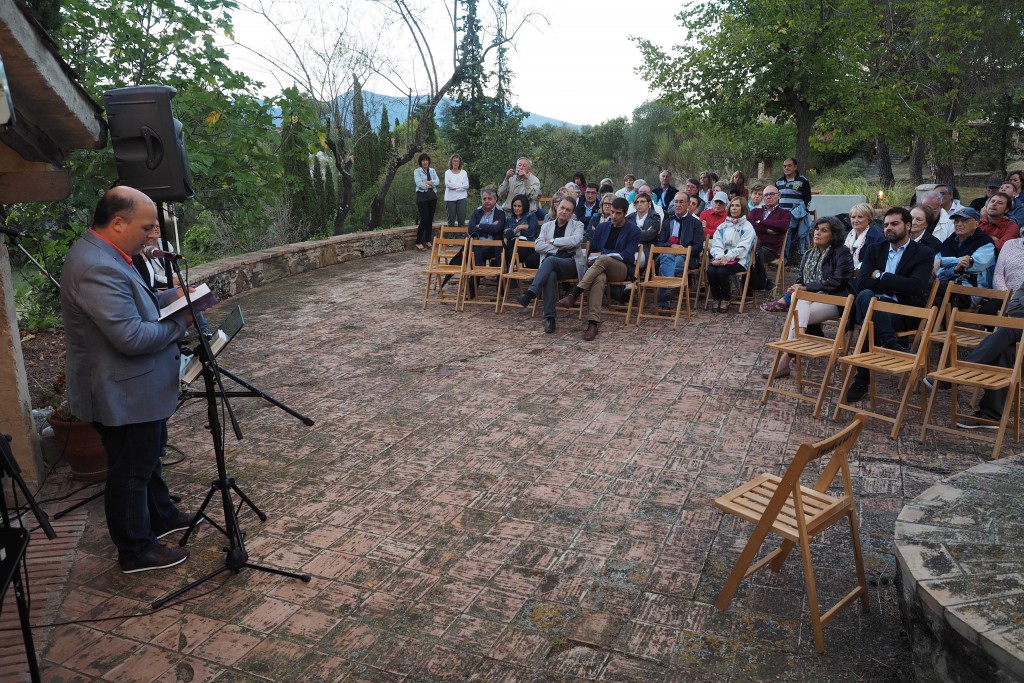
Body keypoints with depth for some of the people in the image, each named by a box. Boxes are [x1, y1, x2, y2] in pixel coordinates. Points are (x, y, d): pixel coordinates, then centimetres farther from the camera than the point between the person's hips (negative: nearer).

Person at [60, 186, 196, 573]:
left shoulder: (101, 255, 6)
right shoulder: (97, 268, -29)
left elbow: (130, 306, 18)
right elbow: (131, 337, -32)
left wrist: (171, 297, 4)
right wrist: (179, 323, -18)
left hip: (130, 390, 10)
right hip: (122, 396, -10)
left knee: (146, 459, 25)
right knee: (130, 472, 6)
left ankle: (162, 517, 44)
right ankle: (136, 551, 22)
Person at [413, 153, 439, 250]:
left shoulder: (432, 171, 14)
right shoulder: (417, 171, 1)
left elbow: (437, 181, 0)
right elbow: (419, 183, -12)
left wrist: (427, 182, -12)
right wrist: (430, 185, -4)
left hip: (432, 196, 5)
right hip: (422, 196, -5)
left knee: (430, 219, 5)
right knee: (424, 219, -11)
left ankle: (428, 241, 13)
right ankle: (418, 242, -6)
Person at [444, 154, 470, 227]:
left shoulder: (463, 172, 12)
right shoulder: (447, 172, 8)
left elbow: (467, 185, 0)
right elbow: (447, 184, -7)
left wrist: (454, 186, -7)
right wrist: (460, 185, -5)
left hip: (461, 198, 1)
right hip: (450, 198, -1)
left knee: (461, 218, -5)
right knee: (451, 218, 1)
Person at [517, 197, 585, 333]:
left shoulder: (577, 225, 15)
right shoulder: (546, 226, 21)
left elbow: (576, 240, -8)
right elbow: (538, 246, 6)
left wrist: (553, 241, -4)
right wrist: (559, 249, -5)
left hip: (570, 264, -2)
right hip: (550, 265, 2)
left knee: (550, 260, -35)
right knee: (550, 275, -36)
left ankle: (530, 293, -45)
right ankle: (549, 317, -39)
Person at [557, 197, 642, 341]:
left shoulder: (633, 231, 2)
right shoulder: (602, 227, 16)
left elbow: (627, 256, -6)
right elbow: (592, 251, 21)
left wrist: (602, 253, -6)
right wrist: (594, 256, -4)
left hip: (622, 270, -3)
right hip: (601, 268, 3)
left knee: (602, 260, -36)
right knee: (599, 279, -37)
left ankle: (574, 295, -42)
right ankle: (593, 324, -48)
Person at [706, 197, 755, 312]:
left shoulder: (747, 227, 4)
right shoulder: (723, 226, 18)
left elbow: (742, 248, -9)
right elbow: (716, 244, 8)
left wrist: (726, 257, -19)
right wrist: (719, 256, -13)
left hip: (738, 260, -4)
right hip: (721, 258, 4)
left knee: (721, 271, -32)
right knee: (711, 271, -27)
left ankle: (726, 299, -8)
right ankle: (717, 299, -7)